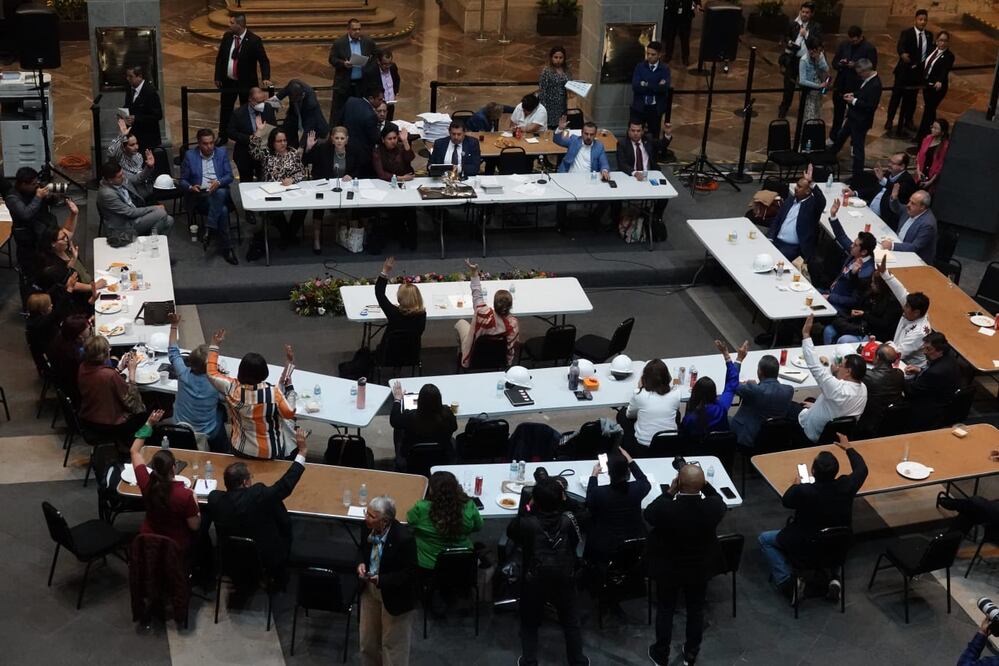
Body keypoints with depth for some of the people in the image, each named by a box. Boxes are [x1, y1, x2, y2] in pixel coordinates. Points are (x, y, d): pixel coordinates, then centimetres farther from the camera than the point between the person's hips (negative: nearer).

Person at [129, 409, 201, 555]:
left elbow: (134, 451, -7)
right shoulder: (185, 495, -35)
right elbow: (195, 526, -20)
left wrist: (149, 424, -10)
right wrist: (194, 501, -7)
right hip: (177, 547, -4)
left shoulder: (147, 484, -23)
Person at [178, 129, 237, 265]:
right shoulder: (190, 155, 6)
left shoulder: (221, 152, 10)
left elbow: (229, 176, 5)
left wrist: (218, 182, -17)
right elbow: (182, 180, 7)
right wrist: (191, 187, -16)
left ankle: (209, 230, -33)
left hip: (220, 191, 2)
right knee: (223, 210, -32)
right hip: (199, 195, -2)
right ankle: (225, 248, -26)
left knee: (220, 193, -38)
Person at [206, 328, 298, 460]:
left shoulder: (232, 389, -21)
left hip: (241, 451, 2)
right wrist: (289, 387, -7)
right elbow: (290, 413, -14)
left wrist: (214, 345, 4)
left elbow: (211, 372, -4)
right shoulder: (273, 393, -28)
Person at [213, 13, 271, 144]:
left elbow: (264, 61, -12)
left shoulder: (254, 41, -16)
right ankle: (222, 137, 30)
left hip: (246, 83, -4)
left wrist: (265, 78, -26)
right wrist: (217, 77, 4)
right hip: (228, 81, 4)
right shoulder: (227, 36, -3)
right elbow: (219, 57, 6)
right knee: (225, 109, 15)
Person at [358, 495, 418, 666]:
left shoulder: (404, 537, -30)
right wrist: (361, 563, -12)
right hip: (369, 590, 6)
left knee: (393, 644, 11)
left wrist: (381, 580, -30)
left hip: (394, 596, -6)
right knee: (368, 639, 23)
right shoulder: (368, 528, -12)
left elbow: (410, 572, -21)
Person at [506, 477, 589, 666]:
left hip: (534, 582, -1)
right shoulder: (568, 518, -20)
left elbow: (510, 531, -2)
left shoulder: (527, 522, -24)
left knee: (529, 623, 21)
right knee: (571, 622, 21)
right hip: (563, 580, 1)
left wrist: (526, 510, -5)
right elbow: (577, 540, 0)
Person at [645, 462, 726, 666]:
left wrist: (670, 492, -13)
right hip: (700, 568, 2)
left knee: (665, 610, 21)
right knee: (696, 610, 24)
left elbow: (648, 513, -11)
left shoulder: (664, 509, -35)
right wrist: (702, 483, -10)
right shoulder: (713, 507, -29)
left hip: (668, 569, -2)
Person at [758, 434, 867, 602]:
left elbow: (786, 501, -8)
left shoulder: (804, 491, -32)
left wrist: (796, 484, 11)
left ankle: (787, 582, 2)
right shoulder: (846, 486, -22)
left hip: (805, 548, -4)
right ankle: (832, 577, 18)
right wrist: (848, 447, 16)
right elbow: (861, 469, 1)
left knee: (765, 539, 18)